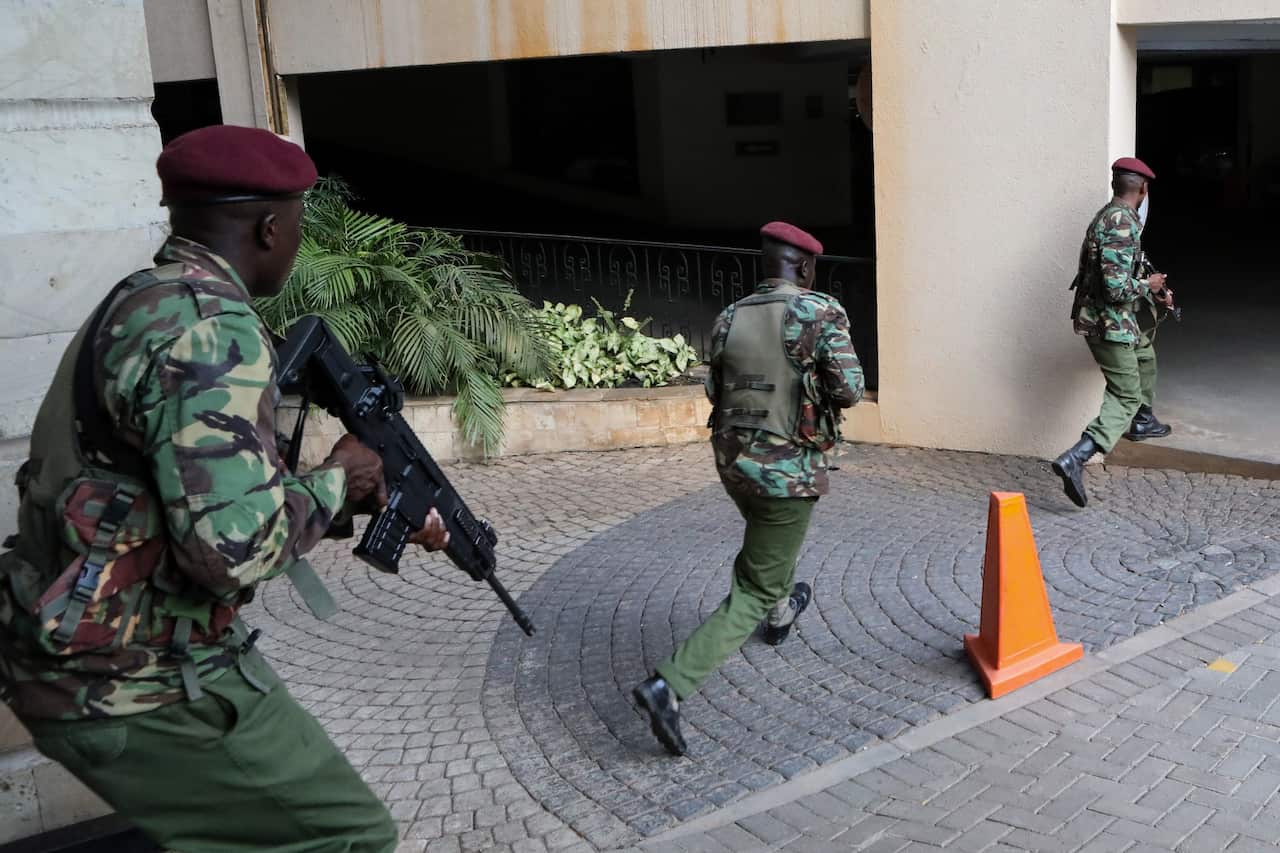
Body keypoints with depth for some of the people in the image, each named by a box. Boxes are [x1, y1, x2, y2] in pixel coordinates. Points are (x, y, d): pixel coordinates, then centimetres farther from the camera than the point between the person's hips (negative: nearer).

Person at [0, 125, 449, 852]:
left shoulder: (146, 304, 10)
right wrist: (337, 478, -12)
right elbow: (238, 543, -30)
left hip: (81, 657, 10)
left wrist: (383, 507, 18)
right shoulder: (207, 327, -22)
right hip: (133, 686, -10)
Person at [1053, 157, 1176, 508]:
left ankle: (1142, 421, 51)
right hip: (1108, 322, -10)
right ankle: (1075, 459, -21)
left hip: (1106, 317, 10)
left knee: (1144, 354, 33)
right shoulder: (1123, 225, -22)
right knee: (1126, 396, -7)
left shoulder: (1109, 216, 10)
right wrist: (1148, 285, -11)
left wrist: (1153, 295, 22)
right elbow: (1117, 287, -29)